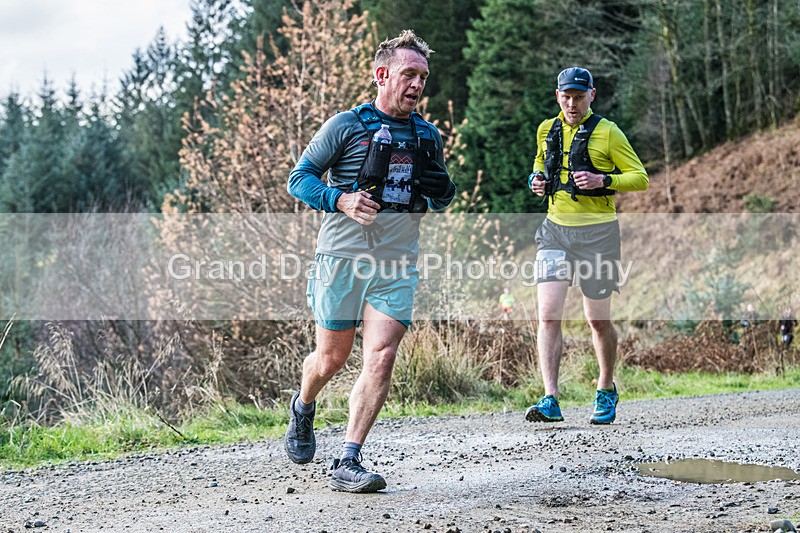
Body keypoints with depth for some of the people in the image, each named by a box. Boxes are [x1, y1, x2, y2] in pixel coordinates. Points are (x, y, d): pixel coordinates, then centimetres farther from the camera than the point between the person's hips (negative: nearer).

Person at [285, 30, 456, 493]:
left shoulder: (428, 136, 12)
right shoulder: (345, 126, -2)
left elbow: (440, 195, 24)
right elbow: (299, 178, 0)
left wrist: (442, 191, -1)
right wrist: (340, 200, -17)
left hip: (398, 265, 3)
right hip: (343, 259, -3)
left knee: (382, 356, -12)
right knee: (332, 358, 6)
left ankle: (349, 463, -7)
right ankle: (303, 407, 41)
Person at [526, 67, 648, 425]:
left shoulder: (607, 133, -4)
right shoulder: (546, 130, 10)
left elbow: (641, 178, -4)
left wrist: (604, 181, -20)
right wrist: (537, 180, 6)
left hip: (597, 232, -3)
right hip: (555, 229, 3)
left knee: (598, 319, 7)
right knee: (548, 314, -12)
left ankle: (606, 390, 30)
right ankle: (550, 401, -14)